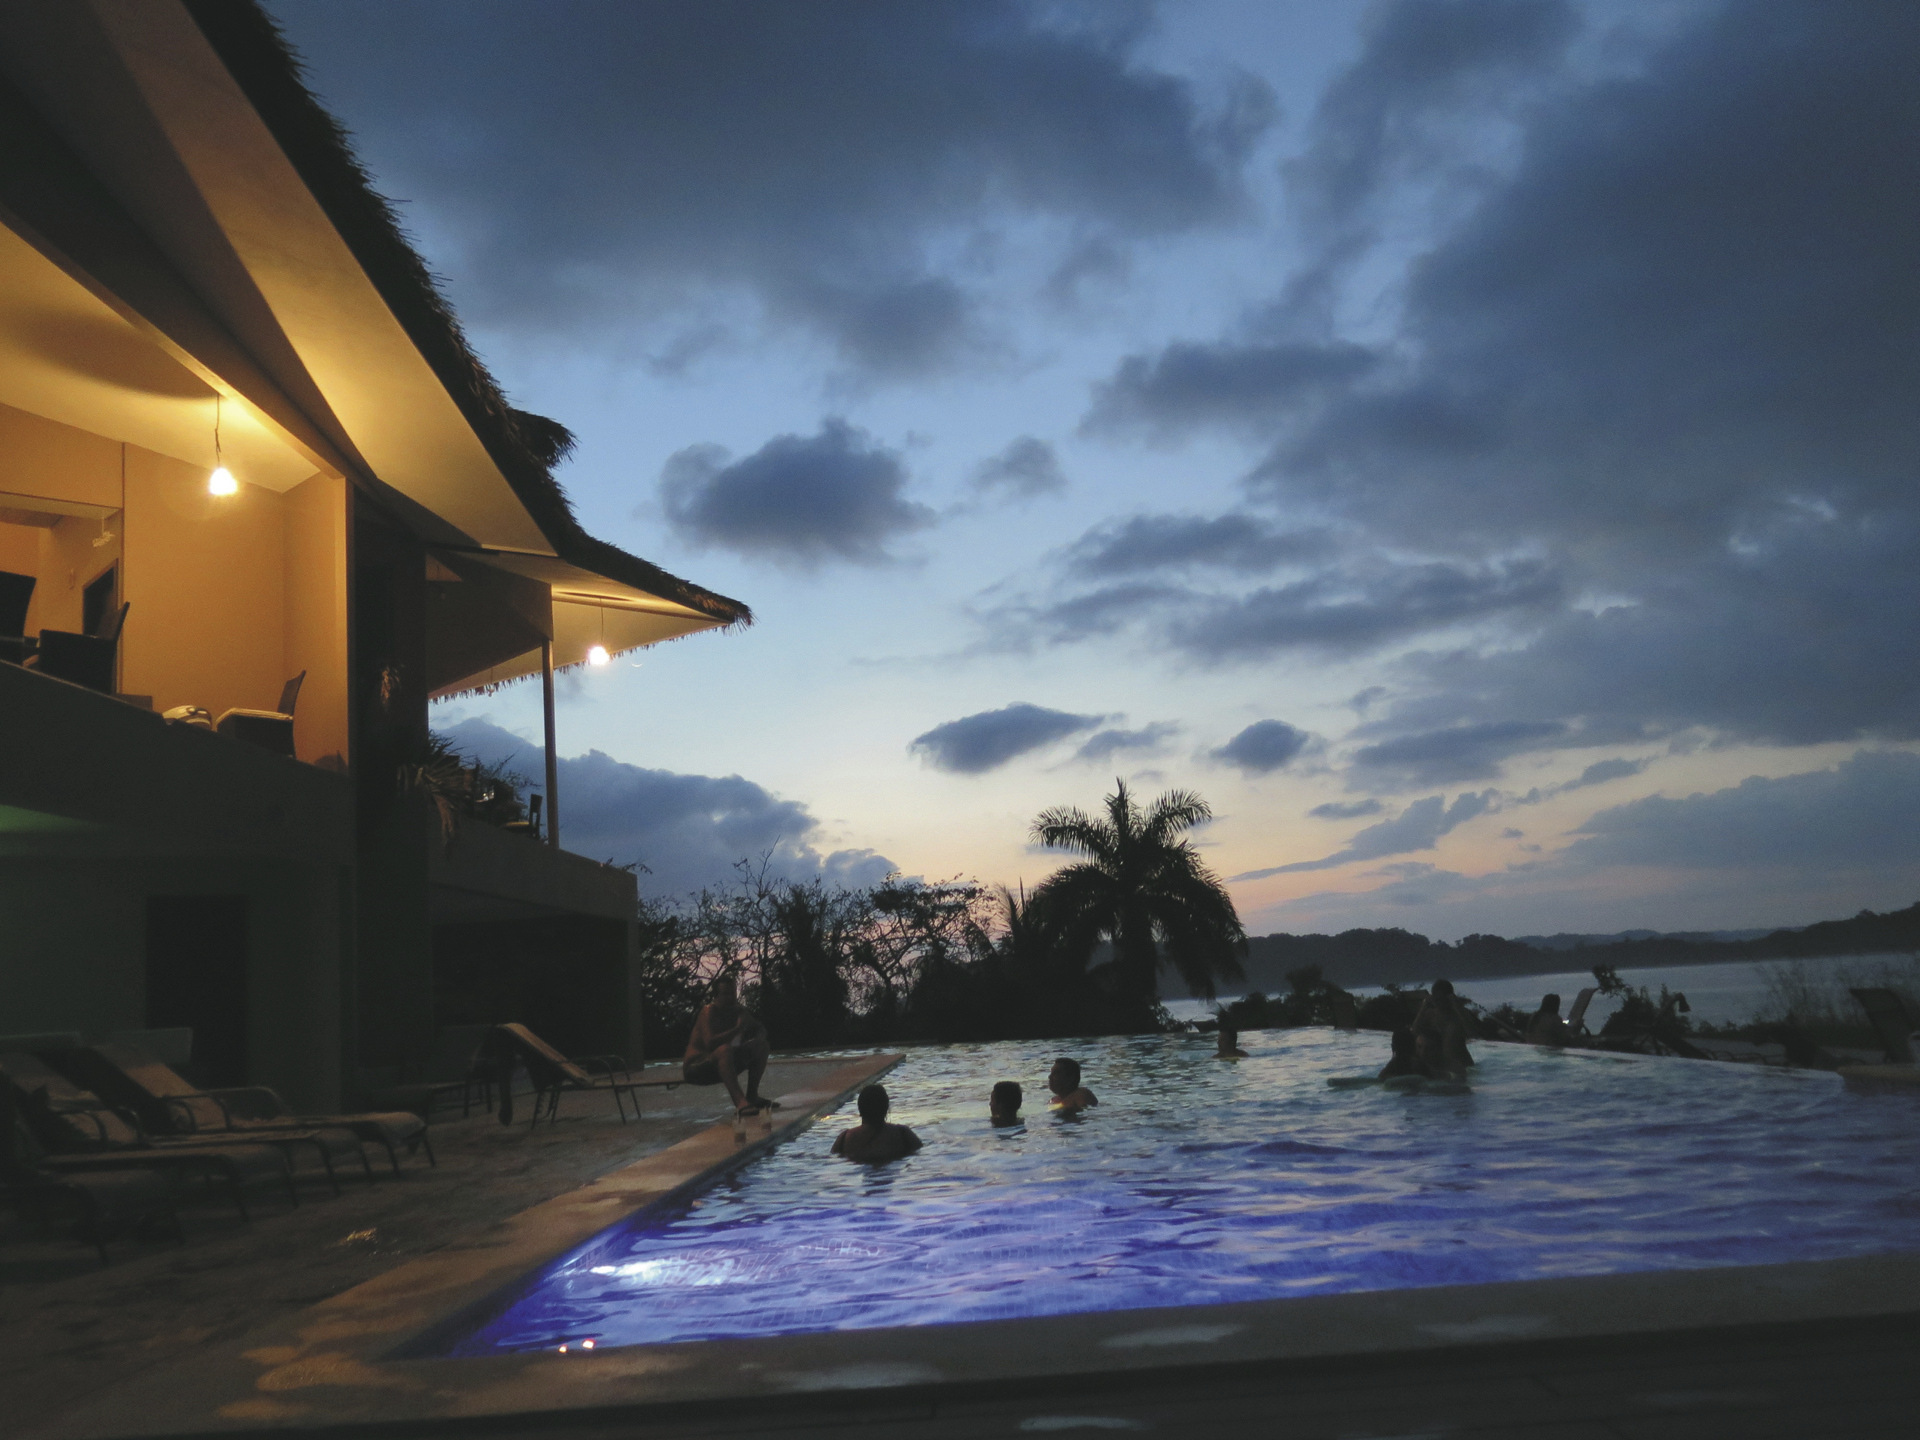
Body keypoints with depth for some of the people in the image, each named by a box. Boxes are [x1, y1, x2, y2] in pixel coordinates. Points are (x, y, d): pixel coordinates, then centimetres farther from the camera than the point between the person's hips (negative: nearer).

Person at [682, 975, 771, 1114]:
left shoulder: (738, 1010, 3)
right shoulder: (709, 1011, -18)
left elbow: (760, 1029, 14)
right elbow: (710, 1043, -33)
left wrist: (759, 1037, -10)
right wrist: (738, 1028, -32)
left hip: (721, 1065, 8)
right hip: (697, 1066, -8)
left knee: (761, 1045, 3)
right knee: (724, 1049, -38)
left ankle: (752, 1096, -2)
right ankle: (739, 1102, -48)